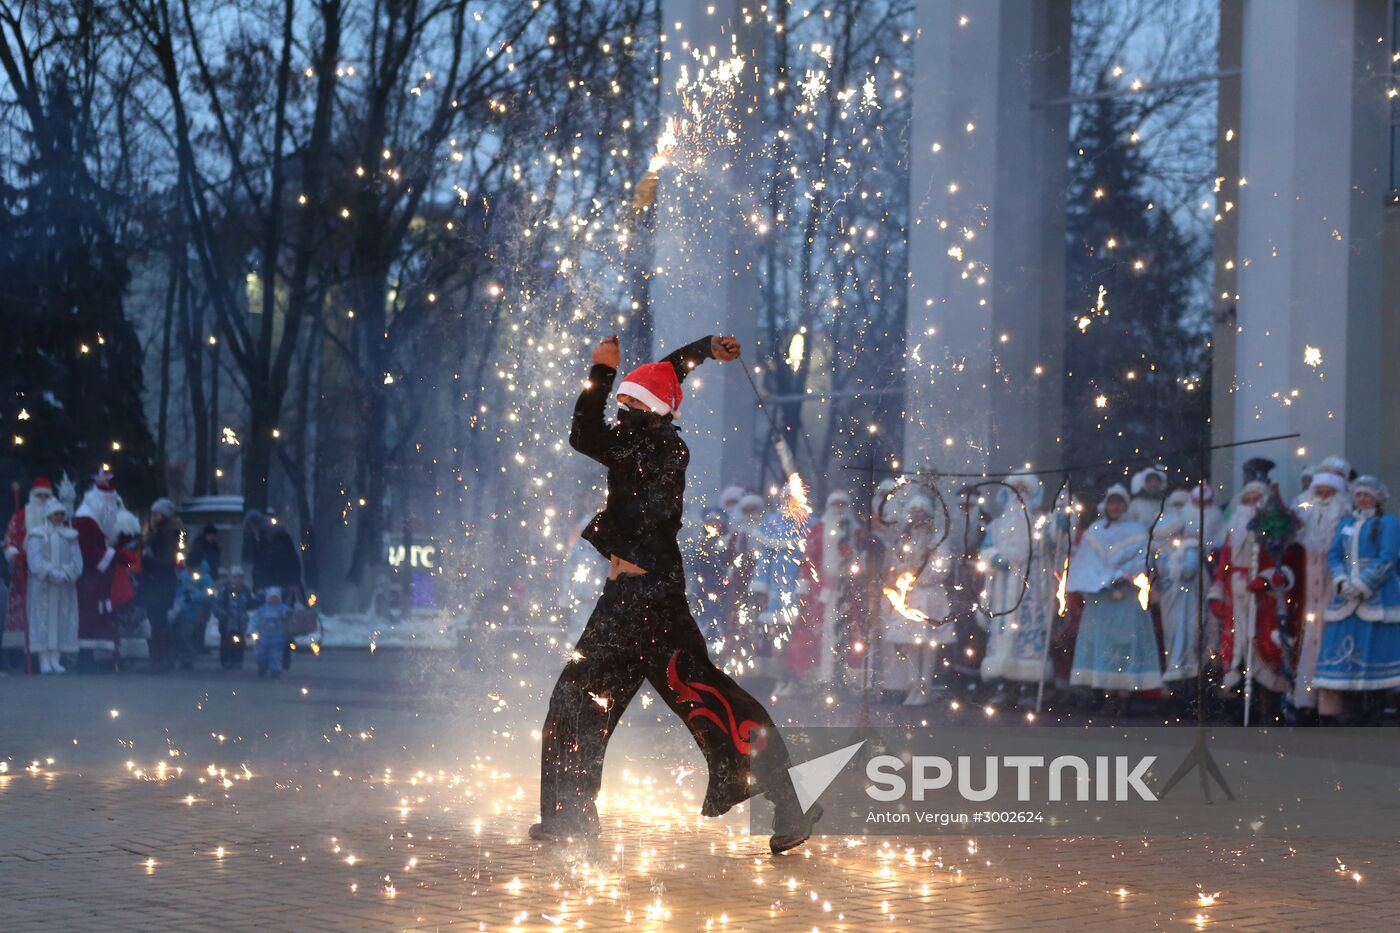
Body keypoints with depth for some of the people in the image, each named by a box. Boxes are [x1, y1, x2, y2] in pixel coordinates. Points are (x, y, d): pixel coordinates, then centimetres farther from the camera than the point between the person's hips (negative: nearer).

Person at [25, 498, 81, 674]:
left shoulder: (69, 536, 12)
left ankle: (55, 661, 2)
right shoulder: (37, 535, 2)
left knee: (62, 619, 0)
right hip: (42, 585, -4)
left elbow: (76, 559, 3)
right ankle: (44, 661, -7)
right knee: (43, 620, -6)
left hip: (64, 585, 4)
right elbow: (35, 559, -10)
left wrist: (66, 574, -15)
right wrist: (51, 573, -22)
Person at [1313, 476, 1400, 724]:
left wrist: (1360, 586, -15)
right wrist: (1341, 582, -9)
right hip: (1346, 599, 5)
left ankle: (1371, 721, -5)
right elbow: (1333, 555, 10)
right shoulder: (1345, 524, 19)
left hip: (1375, 598, -5)